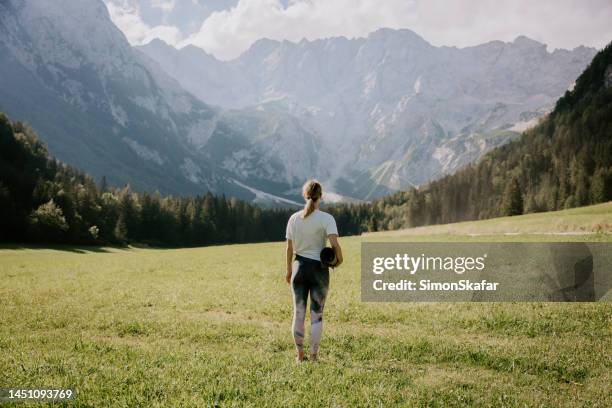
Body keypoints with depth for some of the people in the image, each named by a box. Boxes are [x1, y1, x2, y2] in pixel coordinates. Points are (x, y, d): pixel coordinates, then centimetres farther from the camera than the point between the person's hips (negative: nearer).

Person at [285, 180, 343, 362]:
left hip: (299, 267, 3)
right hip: (319, 269, -3)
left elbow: (289, 247, 2)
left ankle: (300, 355, 21)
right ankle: (313, 356, 13)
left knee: (298, 313, 12)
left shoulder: (294, 218, -1)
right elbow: (335, 244, -21)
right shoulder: (326, 218, -11)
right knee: (317, 315, 8)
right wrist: (339, 260, -2)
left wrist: (289, 270, 13)